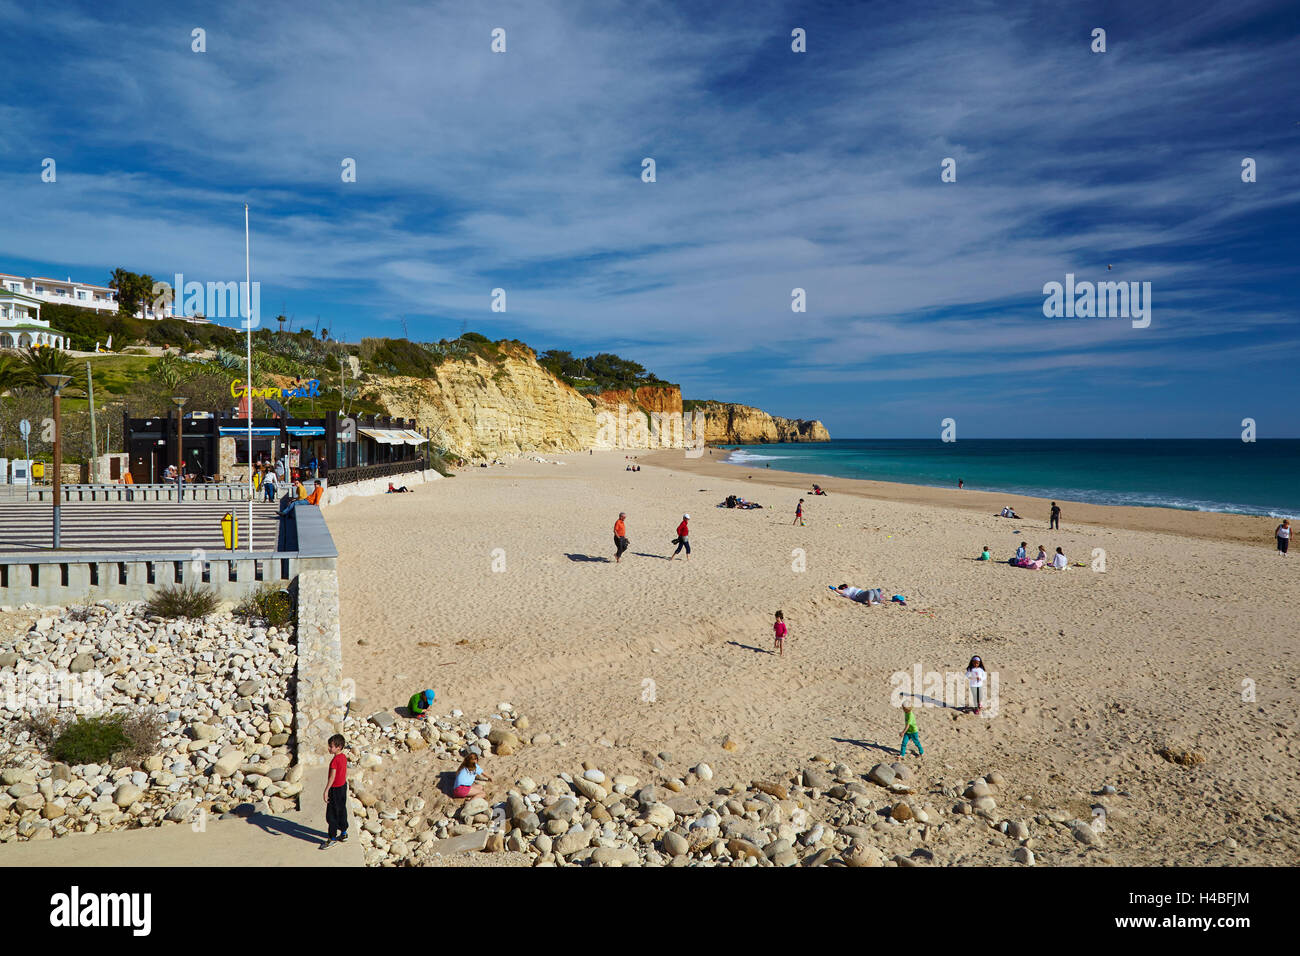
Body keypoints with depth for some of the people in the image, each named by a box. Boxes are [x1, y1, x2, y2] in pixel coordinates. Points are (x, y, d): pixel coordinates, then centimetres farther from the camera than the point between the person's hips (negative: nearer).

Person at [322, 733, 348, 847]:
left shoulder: (335, 760, -23)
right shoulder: (344, 757, 3)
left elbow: (332, 777, -25)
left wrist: (326, 791, -23)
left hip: (335, 789, -9)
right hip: (343, 787, 9)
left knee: (331, 814, 1)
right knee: (342, 811, 18)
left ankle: (332, 839, 7)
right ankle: (343, 834, 29)